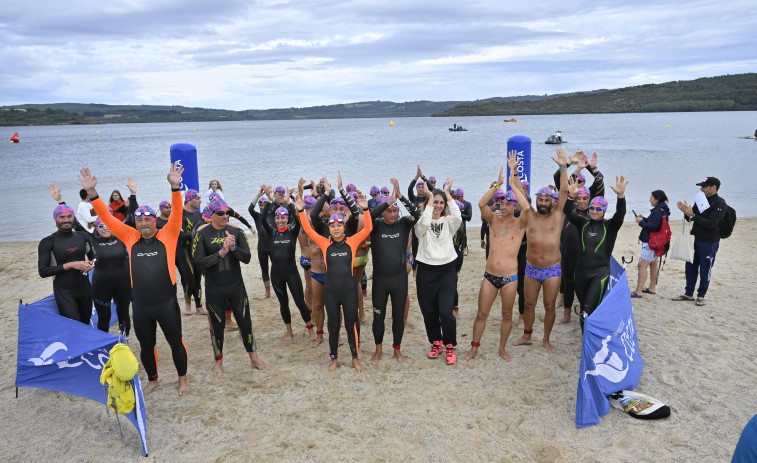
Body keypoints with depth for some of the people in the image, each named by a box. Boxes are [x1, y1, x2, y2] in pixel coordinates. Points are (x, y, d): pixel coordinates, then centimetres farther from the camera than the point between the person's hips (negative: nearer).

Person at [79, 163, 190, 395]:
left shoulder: (167, 235, -3)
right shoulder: (131, 238, 3)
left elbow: (177, 214, -16)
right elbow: (107, 217, 0)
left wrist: (175, 187, -29)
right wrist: (91, 192, -9)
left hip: (167, 304, -3)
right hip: (140, 307, 3)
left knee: (176, 342, 12)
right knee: (146, 346, 19)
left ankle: (182, 378, 33)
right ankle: (152, 380, 41)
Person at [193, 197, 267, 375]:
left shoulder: (236, 231, -2)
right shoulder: (202, 234, -8)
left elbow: (247, 258, -7)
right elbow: (199, 263, -16)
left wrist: (233, 247, -25)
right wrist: (221, 252, -25)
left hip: (236, 286, 2)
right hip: (214, 290, -1)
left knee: (245, 322, 9)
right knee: (217, 326, 12)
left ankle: (253, 357, 27)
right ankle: (219, 361, 33)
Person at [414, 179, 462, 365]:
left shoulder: (448, 221, 5)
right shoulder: (421, 222, 1)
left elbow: (457, 217, -19)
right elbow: (424, 223, -24)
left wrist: (447, 192, -13)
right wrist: (430, 197, -17)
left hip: (447, 271, 0)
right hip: (426, 271, 0)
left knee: (446, 312, -9)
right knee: (429, 312, 9)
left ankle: (450, 346, 11)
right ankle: (436, 343, 30)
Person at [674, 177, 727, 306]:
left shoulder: (720, 204, -13)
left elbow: (711, 224, -23)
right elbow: (690, 219, 12)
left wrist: (692, 215, -25)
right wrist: (686, 212, -9)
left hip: (709, 243, -7)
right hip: (696, 240, 7)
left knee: (705, 271, 3)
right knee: (691, 267, 11)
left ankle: (701, 296, 16)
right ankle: (688, 294, 22)